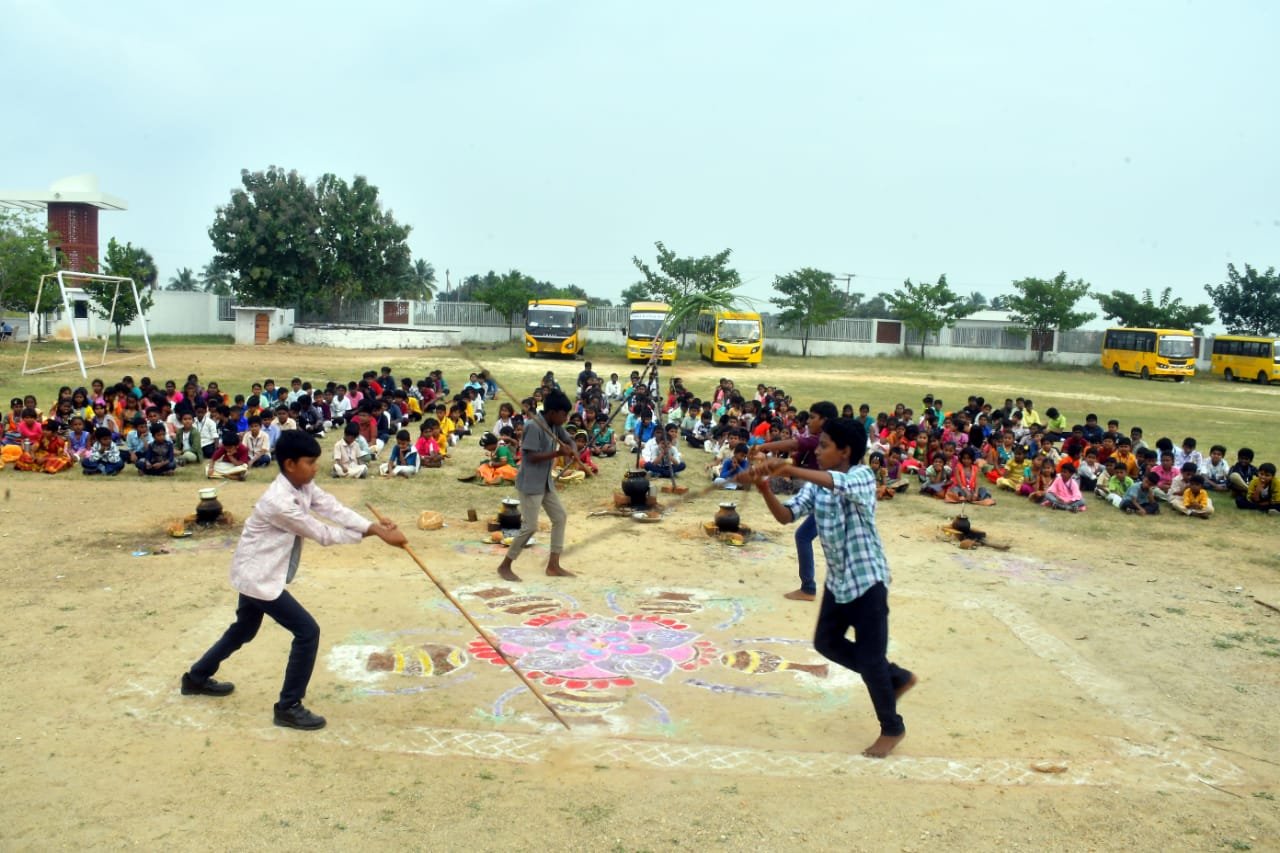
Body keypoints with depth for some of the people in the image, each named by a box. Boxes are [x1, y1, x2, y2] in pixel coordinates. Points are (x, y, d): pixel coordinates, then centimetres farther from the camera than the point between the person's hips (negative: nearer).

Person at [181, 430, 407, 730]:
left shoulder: (304, 486, -2)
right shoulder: (279, 502, -30)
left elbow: (336, 510, -12)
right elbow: (322, 534, -23)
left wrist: (376, 527, -25)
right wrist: (370, 533, -18)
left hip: (256, 573, 10)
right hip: (258, 576, -10)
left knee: (243, 631, 29)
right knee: (307, 631, -11)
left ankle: (197, 677, 51)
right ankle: (289, 707, 1)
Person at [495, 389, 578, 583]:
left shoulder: (555, 425, 4)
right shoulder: (534, 427, -22)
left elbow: (569, 440, 17)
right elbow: (532, 457, -26)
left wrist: (570, 452, -7)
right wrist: (558, 453, -32)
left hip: (546, 482, 10)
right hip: (530, 484, -10)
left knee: (560, 517, 10)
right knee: (530, 526, -8)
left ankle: (553, 565, 17)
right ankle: (504, 566, 8)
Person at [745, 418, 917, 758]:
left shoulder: (861, 476, -18)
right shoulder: (815, 485, 2)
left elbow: (835, 482, -41)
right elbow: (787, 515, -7)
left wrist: (789, 468, -48)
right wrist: (765, 489, -24)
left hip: (867, 578, -8)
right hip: (837, 579, 8)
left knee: (869, 656, 0)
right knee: (827, 642, 17)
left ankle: (892, 728, 21)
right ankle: (897, 678, 33)